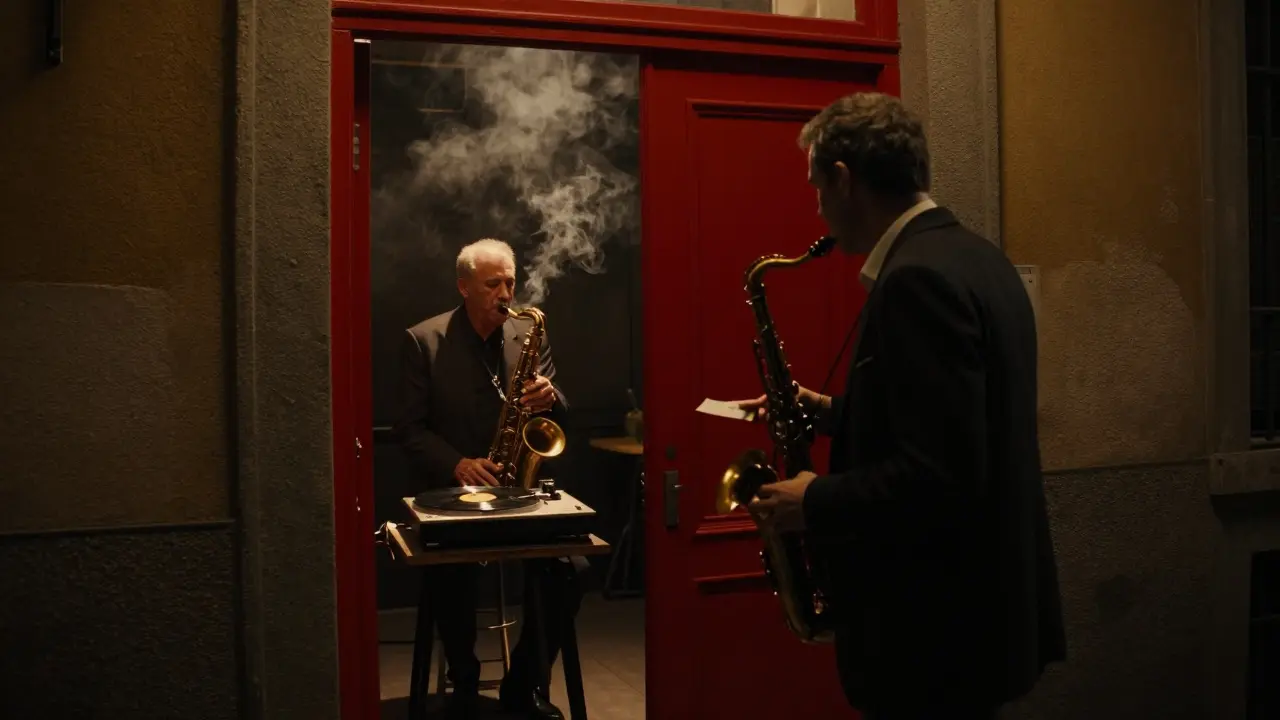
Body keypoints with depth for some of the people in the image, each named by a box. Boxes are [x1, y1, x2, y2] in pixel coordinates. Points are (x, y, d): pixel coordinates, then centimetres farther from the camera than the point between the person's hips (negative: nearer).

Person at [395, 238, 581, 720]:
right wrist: (456, 465, -21)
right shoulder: (423, 340, -2)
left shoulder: (530, 336, 7)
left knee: (570, 571, -19)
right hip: (453, 490, -2)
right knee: (450, 573, -30)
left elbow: (558, 416, 10)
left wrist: (550, 398, -14)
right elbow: (410, 428, -4)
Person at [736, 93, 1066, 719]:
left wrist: (814, 503, -15)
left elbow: (939, 477, -28)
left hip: (936, 624, -10)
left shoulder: (918, 276, -23)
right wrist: (832, 411, 11)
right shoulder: (972, 257, 8)